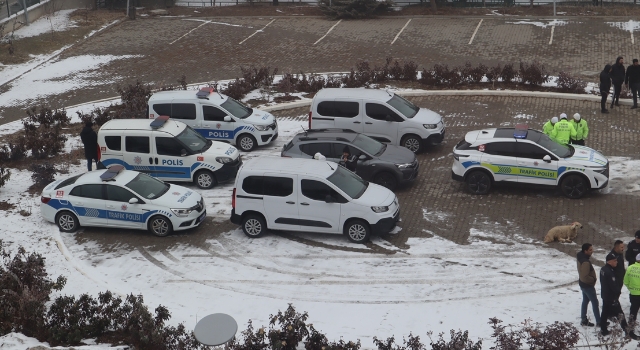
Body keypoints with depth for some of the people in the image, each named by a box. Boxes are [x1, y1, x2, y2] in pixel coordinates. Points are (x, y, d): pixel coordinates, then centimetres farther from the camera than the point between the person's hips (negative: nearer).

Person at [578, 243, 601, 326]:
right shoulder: (585, 262, -32)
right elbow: (585, 277, -32)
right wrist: (594, 279, -16)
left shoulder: (581, 257, -2)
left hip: (583, 284, 9)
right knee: (595, 302, 5)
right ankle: (599, 321, 17)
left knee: (585, 301, 19)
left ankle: (584, 320, 28)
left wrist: (592, 278, 11)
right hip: (588, 285, -9)